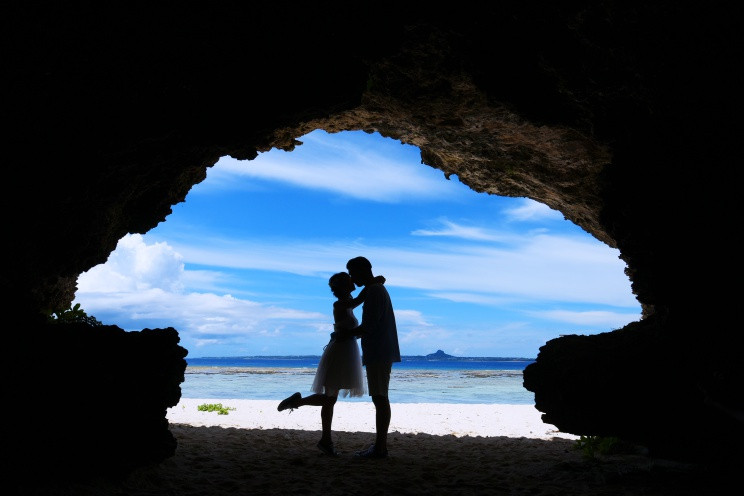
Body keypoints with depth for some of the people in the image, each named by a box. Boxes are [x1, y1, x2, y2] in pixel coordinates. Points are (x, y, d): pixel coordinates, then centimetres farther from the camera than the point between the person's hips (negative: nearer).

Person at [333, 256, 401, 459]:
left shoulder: (374, 291, -13)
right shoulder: (378, 289, 19)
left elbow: (369, 327, -20)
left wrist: (345, 333, -8)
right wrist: (349, 333, 21)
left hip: (379, 353, -10)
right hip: (379, 353, 10)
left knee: (380, 398, -8)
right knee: (380, 398, 11)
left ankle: (380, 447, -5)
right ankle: (379, 444, 17)